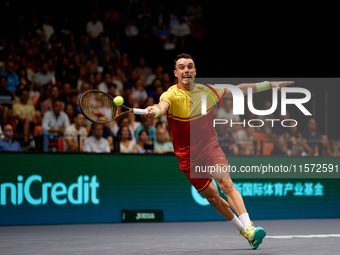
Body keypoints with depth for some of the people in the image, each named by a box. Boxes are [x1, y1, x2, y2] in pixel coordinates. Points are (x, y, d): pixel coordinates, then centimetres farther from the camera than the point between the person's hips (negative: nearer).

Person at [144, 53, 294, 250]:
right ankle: (241, 228, 26)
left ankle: (249, 228, -30)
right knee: (211, 196, 6)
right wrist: (154, 111, -63)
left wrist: (269, 84, 10)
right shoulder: (172, 95, -14)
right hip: (188, 156, -1)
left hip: (210, 147, 1)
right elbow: (162, 106, -38)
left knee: (226, 183, -22)